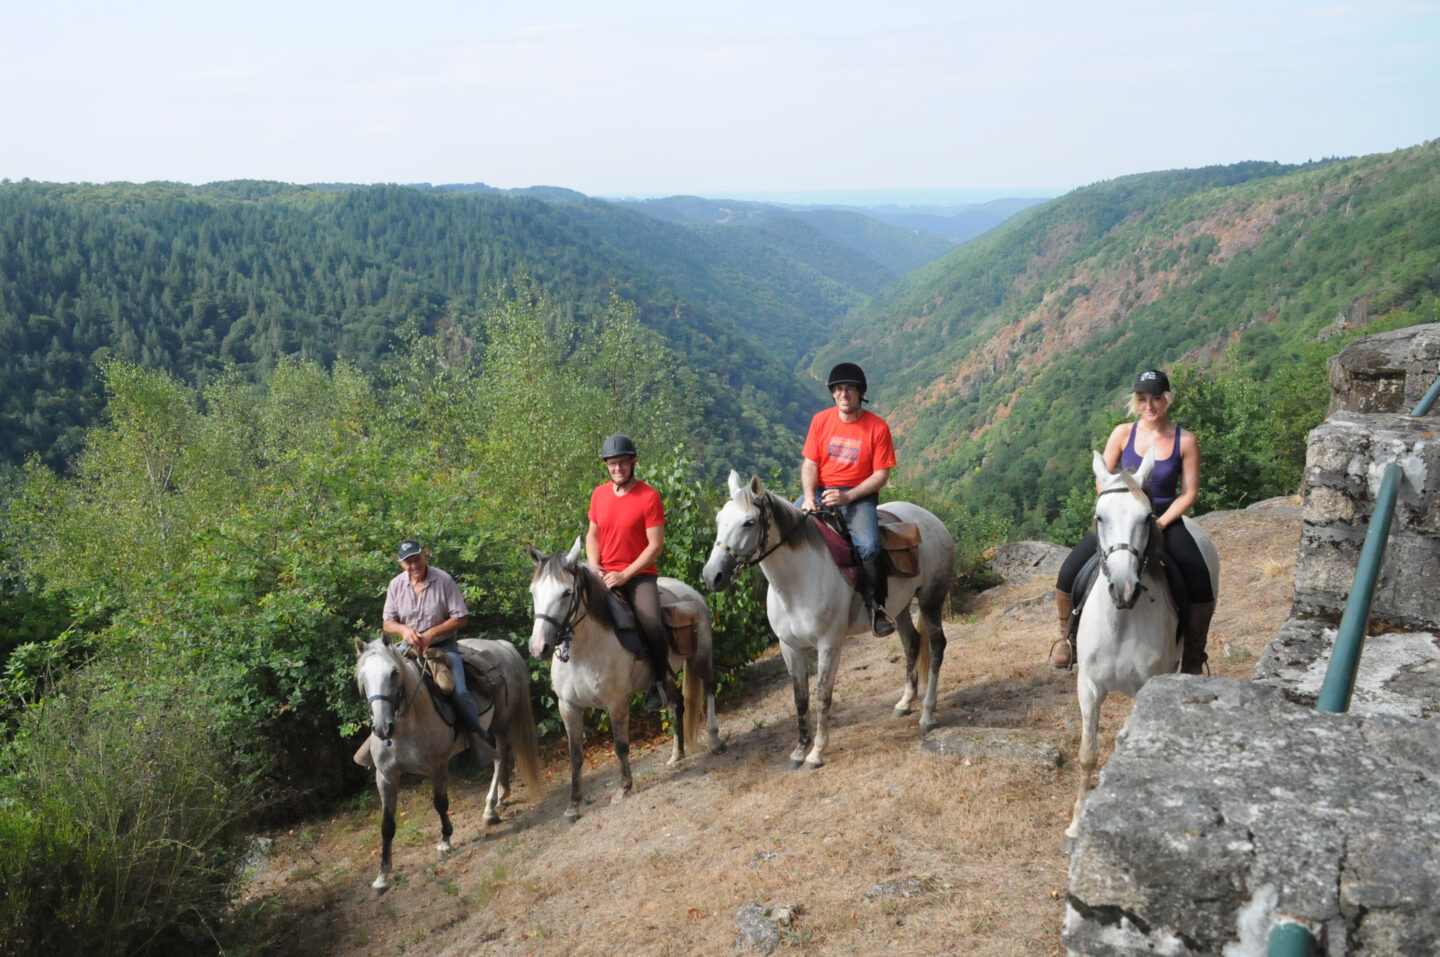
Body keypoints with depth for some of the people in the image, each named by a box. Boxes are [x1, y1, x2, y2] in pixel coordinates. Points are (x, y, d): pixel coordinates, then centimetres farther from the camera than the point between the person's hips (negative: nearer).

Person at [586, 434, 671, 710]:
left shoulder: (649, 497, -8)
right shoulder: (599, 494, 8)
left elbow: (655, 545, -11)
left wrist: (625, 575, -17)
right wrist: (594, 567, -2)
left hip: (640, 574, -5)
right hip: (605, 575, 5)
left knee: (651, 624, -27)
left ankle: (659, 682, -3)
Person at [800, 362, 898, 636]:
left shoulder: (877, 427, -5)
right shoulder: (820, 420, 5)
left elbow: (881, 475, -6)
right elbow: (809, 463, 5)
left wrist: (847, 496, -19)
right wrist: (809, 497, -14)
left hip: (858, 495, -3)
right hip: (820, 491, 4)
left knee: (868, 546, -30)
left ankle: (876, 606, -11)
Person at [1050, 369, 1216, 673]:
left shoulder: (1185, 441, -4)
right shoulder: (1123, 433, -2)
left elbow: (1189, 492, -4)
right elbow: (1102, 482, 1)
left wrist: (1160, 523, -16)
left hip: (1166, 519, 0)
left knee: (1201, 585, -22)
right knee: (1068, 574, -18)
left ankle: (1192, 658, 1)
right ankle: (1066, 637, 9)